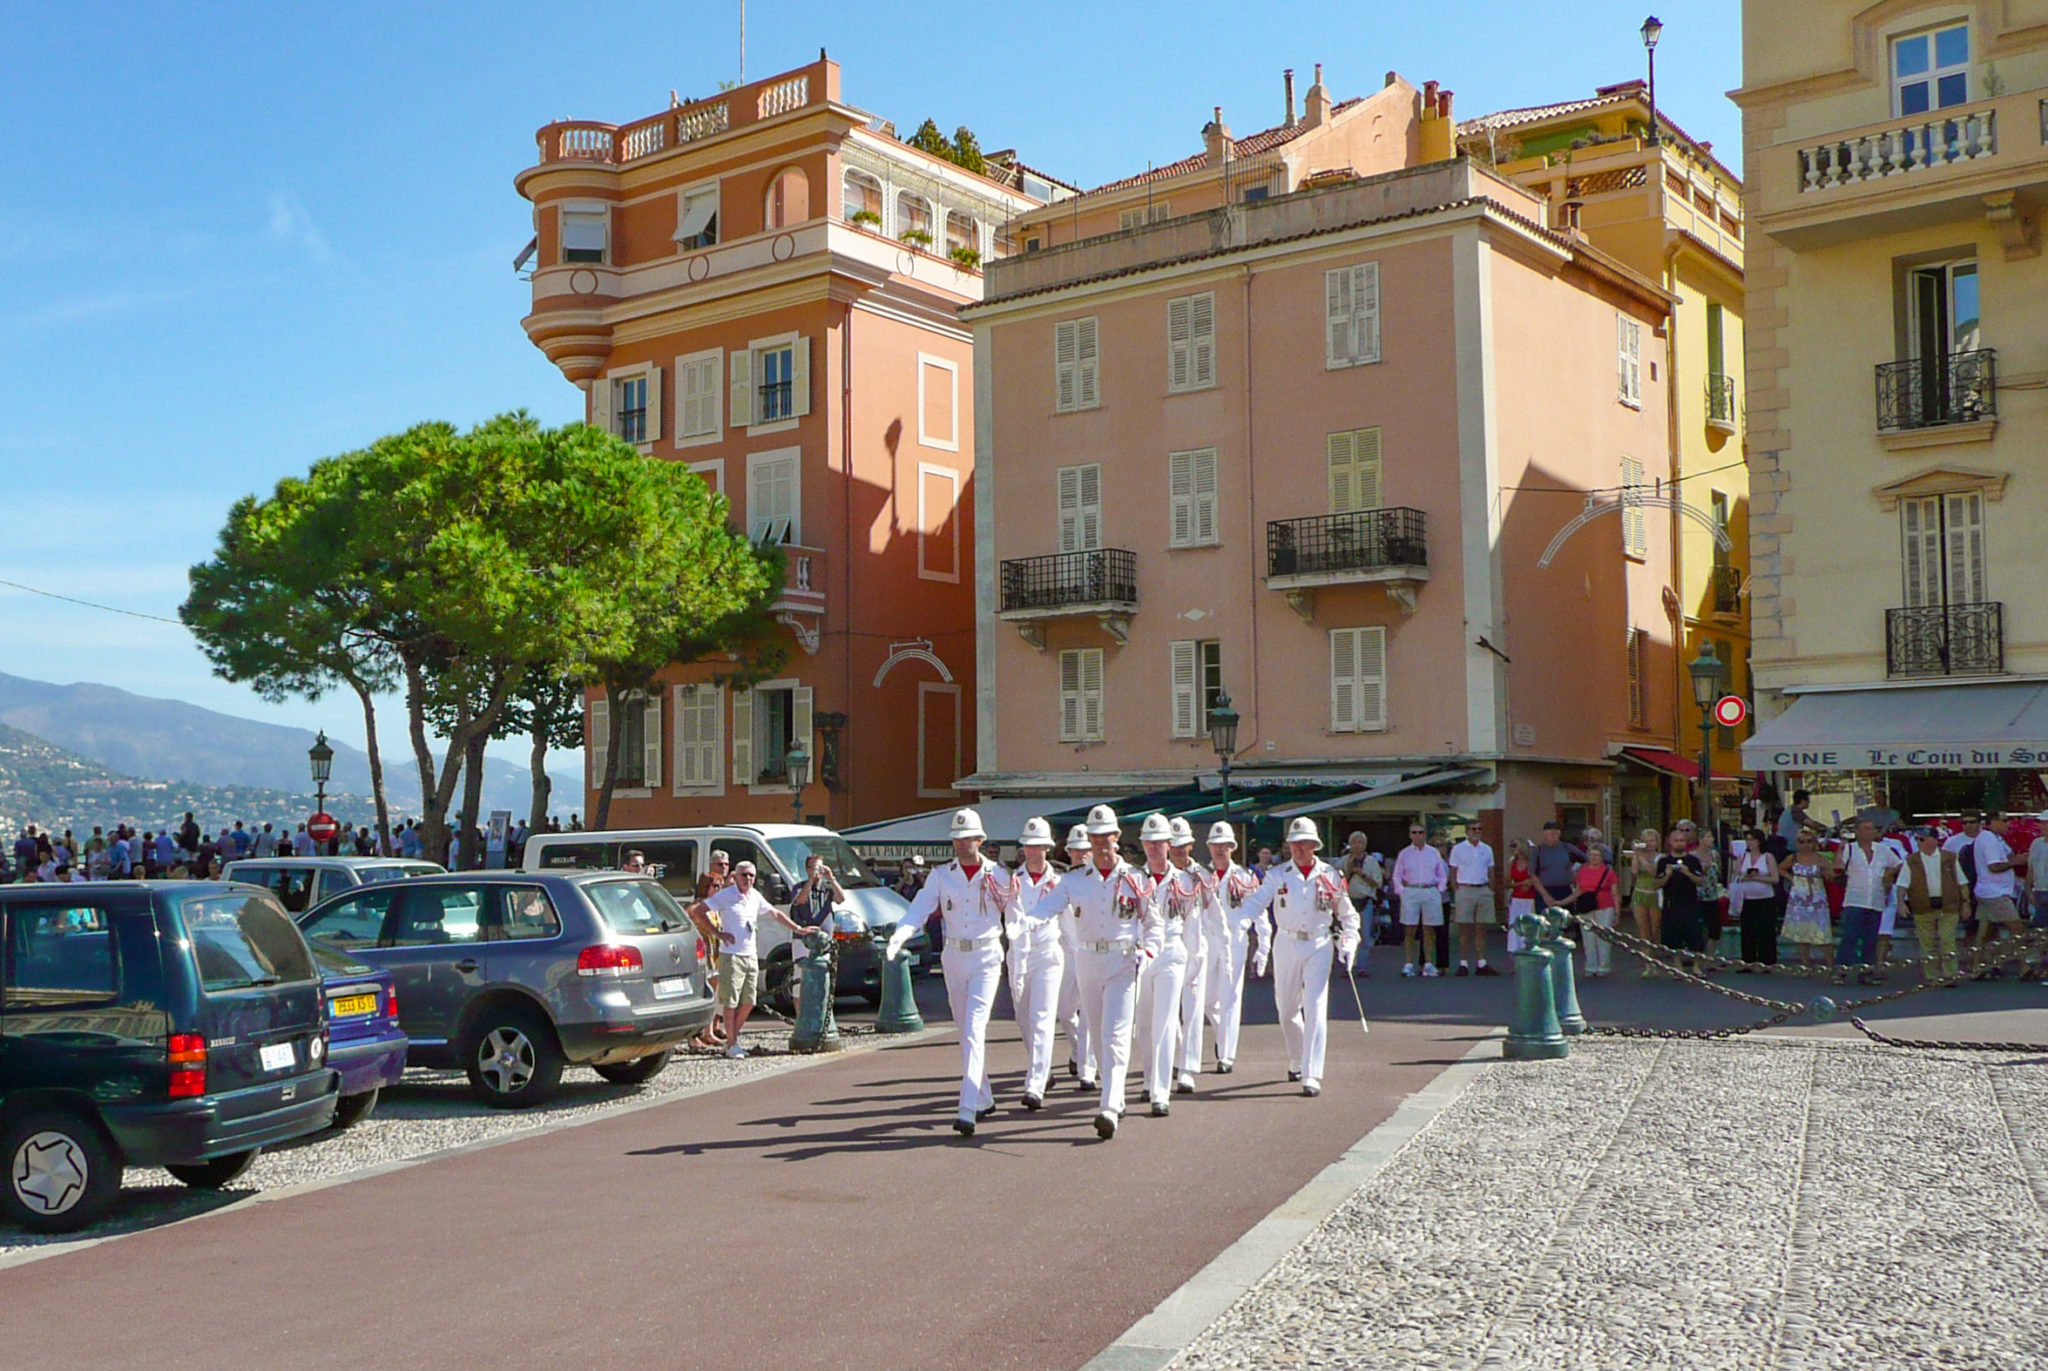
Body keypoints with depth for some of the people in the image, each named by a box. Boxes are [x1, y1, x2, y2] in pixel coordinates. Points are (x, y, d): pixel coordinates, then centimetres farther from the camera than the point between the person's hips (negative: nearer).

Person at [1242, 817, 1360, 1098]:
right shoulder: (1278, 876, 1)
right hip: (1286, 945, 1)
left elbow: (1348, 914, 12)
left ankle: (1312, 1075, -12)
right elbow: (1255, 906, -10)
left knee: (1316, 1009, -12)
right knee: (1287, 1010, 11)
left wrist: (1348, 943, -1)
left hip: (1318, 946, -1)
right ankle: (1296, 1061, 36)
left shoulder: (1330, 875, 3)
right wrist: (1263, 939, -26)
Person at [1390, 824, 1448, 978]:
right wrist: (1401, 892, -1)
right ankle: (1408, 964, -3)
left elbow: (1442, 875, 16)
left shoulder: (1434, 853, 12)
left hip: (1431, 891, 1)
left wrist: (1439, 891, 4)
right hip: (1410, 892, -1)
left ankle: (1428, 964, 7)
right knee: (1410, 930, -5)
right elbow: (1397, 876, 10)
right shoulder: (1404, 854, 9)